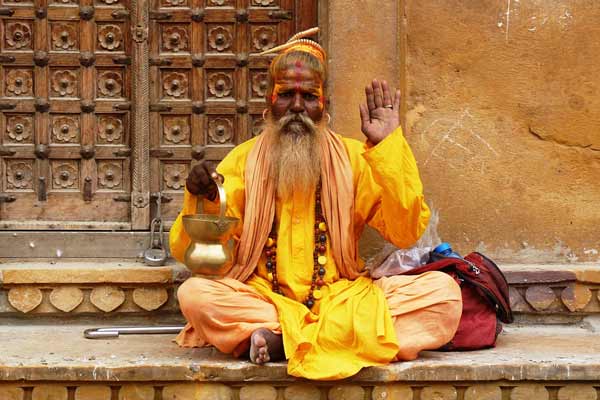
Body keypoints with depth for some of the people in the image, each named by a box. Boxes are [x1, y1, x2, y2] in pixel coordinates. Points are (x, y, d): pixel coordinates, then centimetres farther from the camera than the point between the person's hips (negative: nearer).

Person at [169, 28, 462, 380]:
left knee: (443, 291, -23)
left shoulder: (353, 157, 8)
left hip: (342, 299, 1)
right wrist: (201, 202, -19)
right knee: (194, 294, -31)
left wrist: (388, 147, -9)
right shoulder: (243, 160, 6)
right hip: (263, 298, -1)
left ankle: (281, 340, -28)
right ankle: (359, 336, -26)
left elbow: (405, 233, -4)